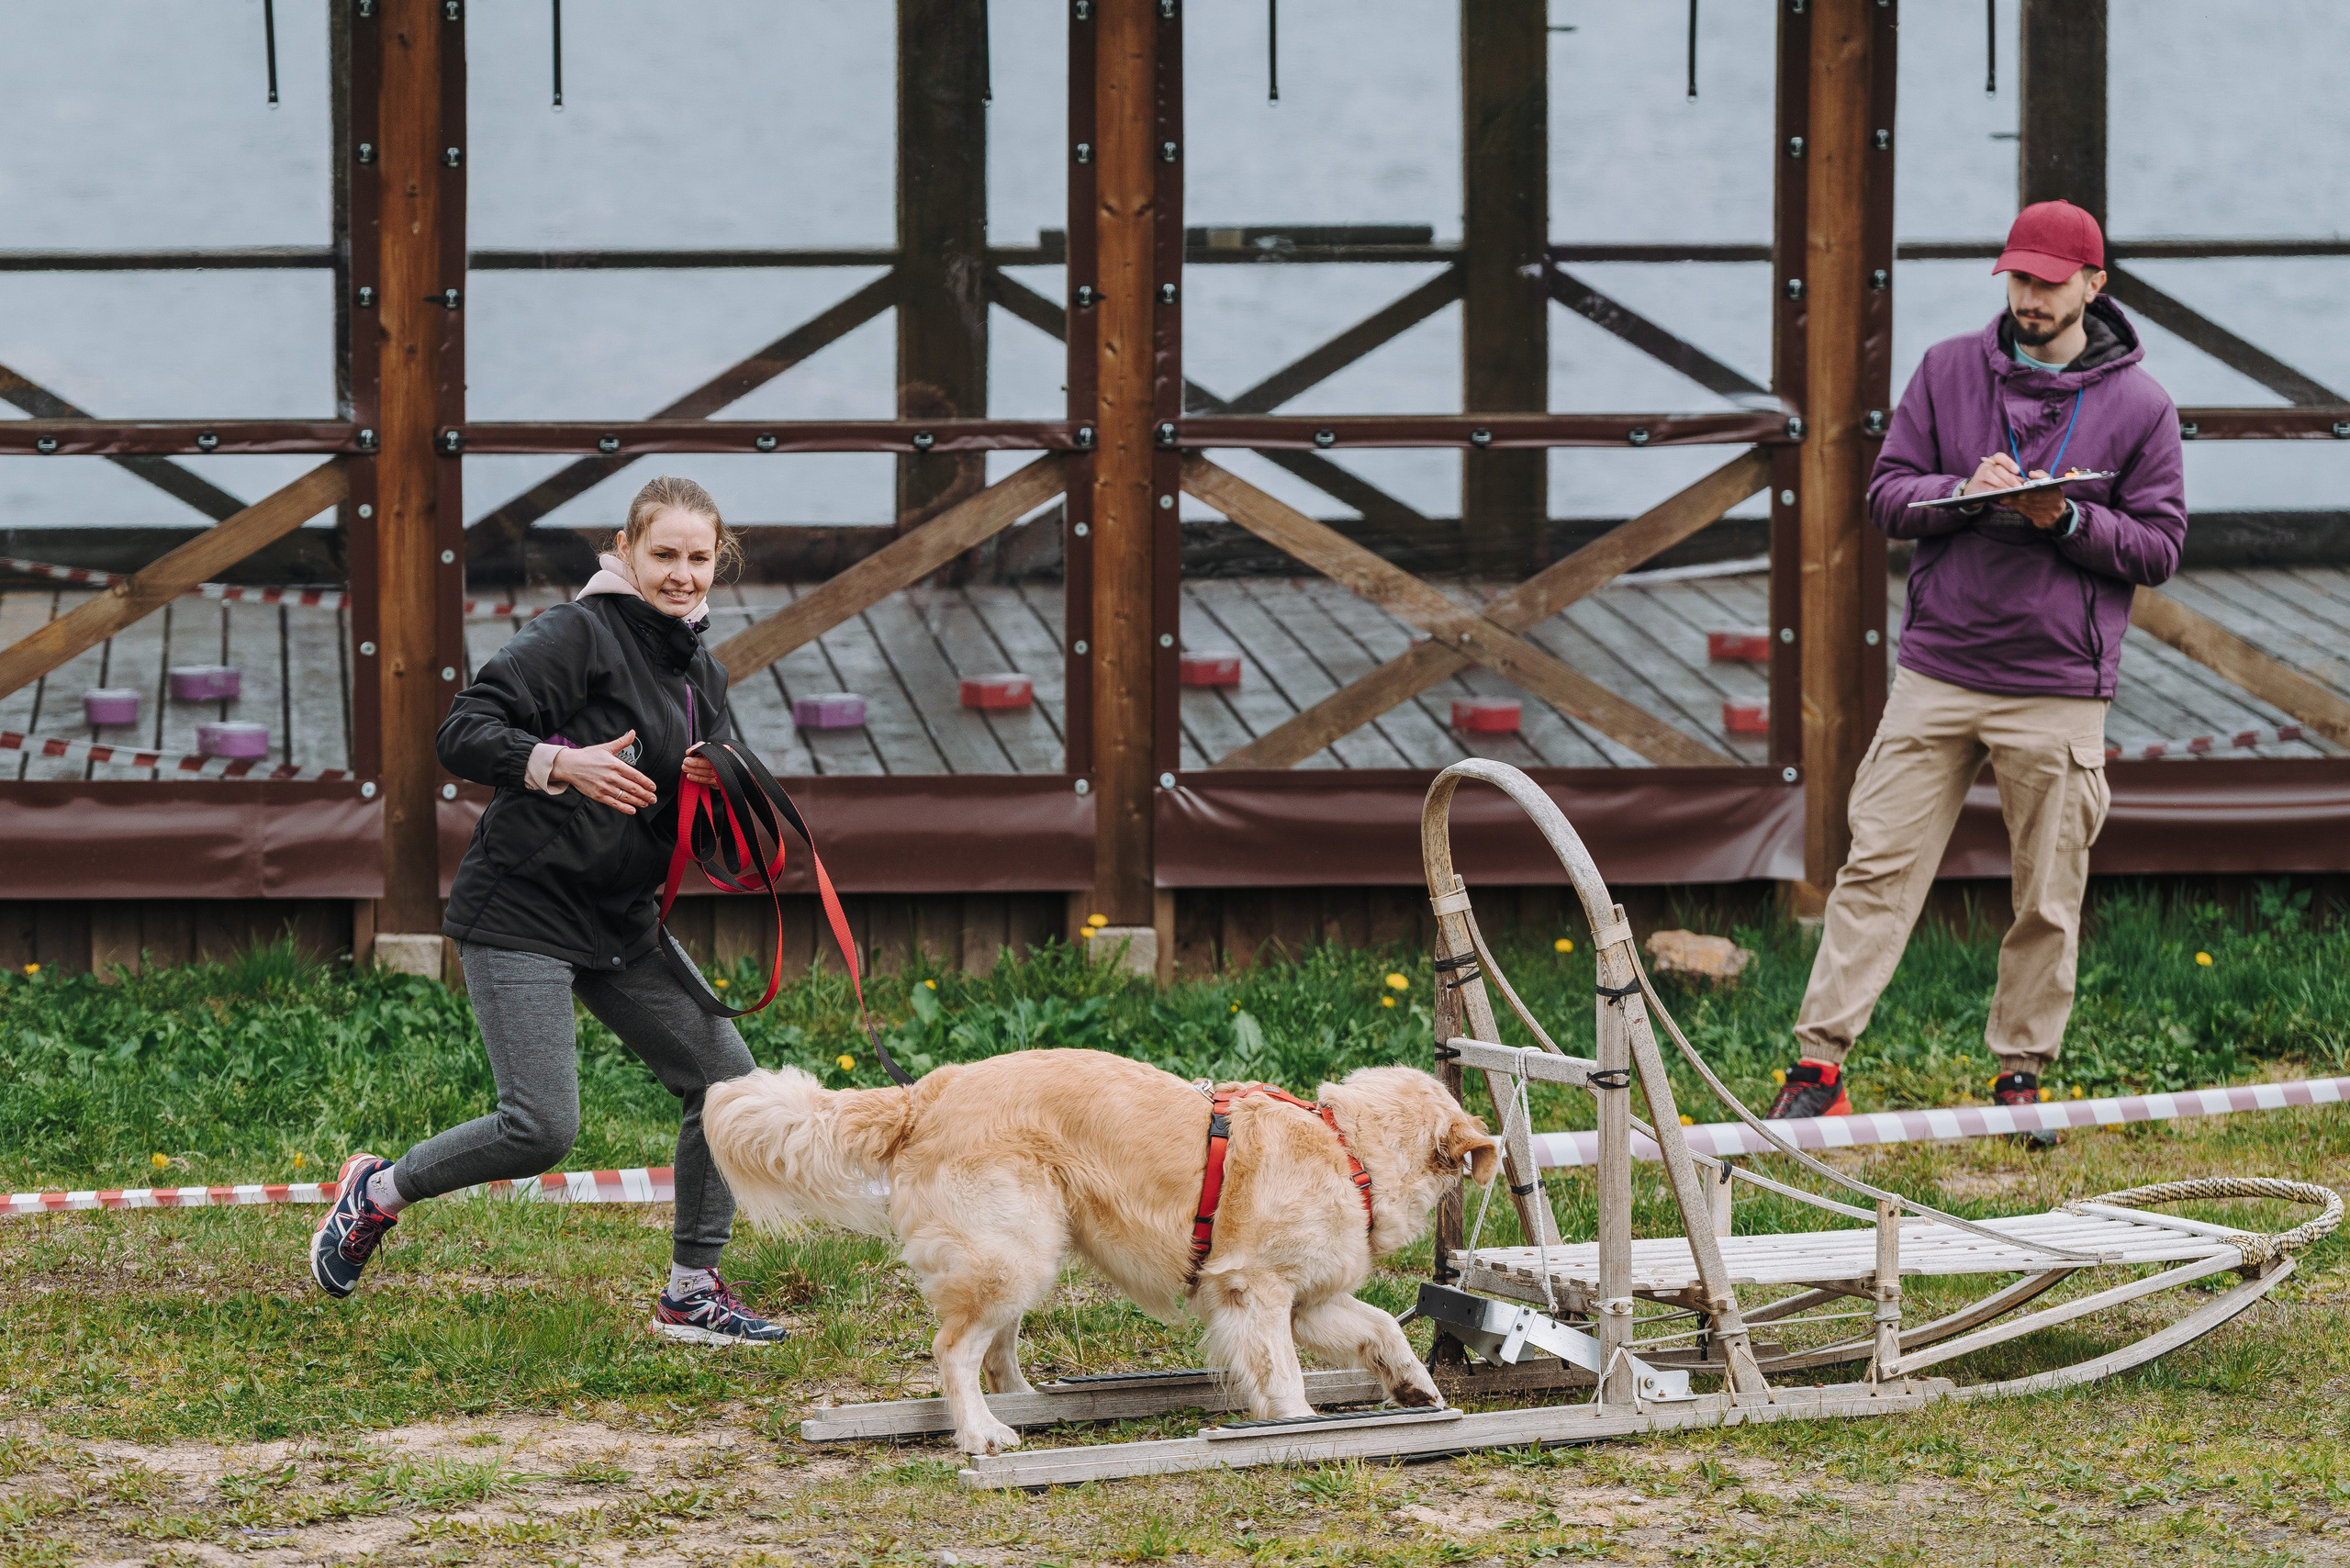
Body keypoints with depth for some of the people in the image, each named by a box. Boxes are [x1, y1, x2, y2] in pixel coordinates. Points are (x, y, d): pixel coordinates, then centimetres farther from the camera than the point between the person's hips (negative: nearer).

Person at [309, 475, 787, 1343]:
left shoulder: (704, 675, 14)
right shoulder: (579, 635, -11)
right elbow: (463, 733, -17)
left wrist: (710, 790, -2)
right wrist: (558, 762, -32)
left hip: (622, 924, 8)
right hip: (523, 912, -8)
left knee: (725, 1073, -1)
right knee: (542, 1127, -17)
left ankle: (691, 1294, 10)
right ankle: (378, 1192, 9)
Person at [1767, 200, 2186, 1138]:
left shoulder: (2138, 406, 2)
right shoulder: (1948, 372, 7)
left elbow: (2159, 547, 3)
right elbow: (1886, 497, 6)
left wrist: (2067, 520, -14)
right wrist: (1966, 492, -14)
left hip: (2058, 691, -1)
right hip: (1936, 668, 1)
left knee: (2049, 899, 5)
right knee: (1878, 867, -3)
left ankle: (2022, 1074, 18)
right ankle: (1818, 1064, -1)